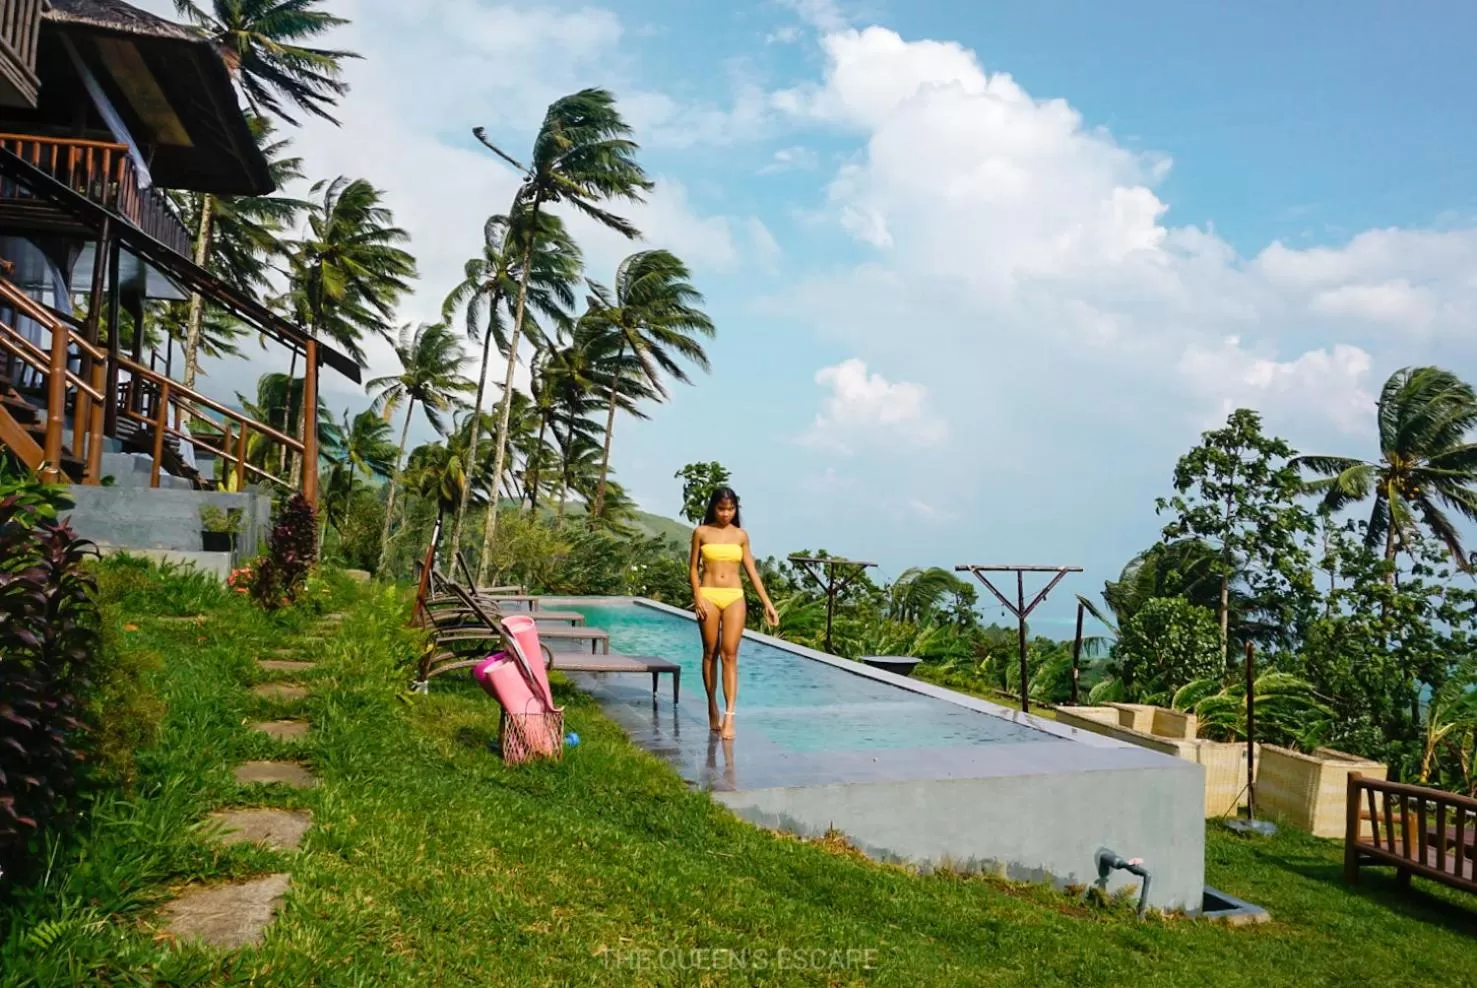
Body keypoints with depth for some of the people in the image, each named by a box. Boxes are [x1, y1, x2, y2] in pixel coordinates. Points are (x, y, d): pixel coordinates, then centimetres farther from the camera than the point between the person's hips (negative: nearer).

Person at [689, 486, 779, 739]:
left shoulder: (741, 535, 8)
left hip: (734, 597, 0)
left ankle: (729, 717, -10)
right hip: (709, 595, 0)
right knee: (710, 653, 7)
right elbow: (693, 566, 6)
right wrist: (697, 596, -7)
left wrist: (767, 603, 4)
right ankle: (713, 708, 22)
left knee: (730, 654, -6)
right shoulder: (701, 532, 4)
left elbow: (752, 571, 9)